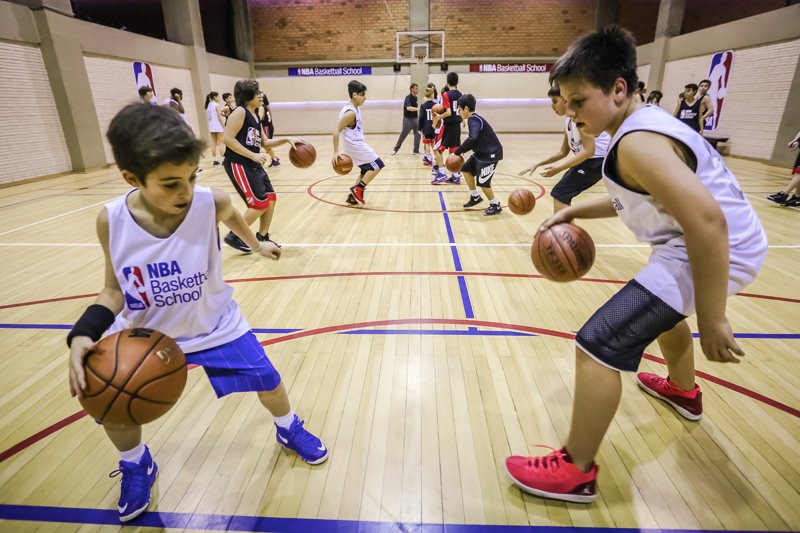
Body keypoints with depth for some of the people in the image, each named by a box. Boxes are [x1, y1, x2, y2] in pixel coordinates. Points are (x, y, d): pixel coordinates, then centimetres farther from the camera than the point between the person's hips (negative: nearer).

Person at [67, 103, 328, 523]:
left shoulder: (211, 203, -24)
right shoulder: (111, 220, -20)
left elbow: (231, 215, 3)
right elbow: (114, 289, -7)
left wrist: (257, 244, 19)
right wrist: (83, 335, -22)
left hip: (213, 326, -1)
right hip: (143, 333, 2)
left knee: (267, 380, 5)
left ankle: (288, 430, 40)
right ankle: (137, 467, 41)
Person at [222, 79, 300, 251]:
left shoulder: (255, 117, 16)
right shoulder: (240, 112, -11)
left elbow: (265, 143, 20)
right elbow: (227, 138, -20)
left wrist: (287, 139, 8)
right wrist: (253, 155, -22)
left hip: (253, 165, 9)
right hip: (238, 164, -9)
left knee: (270, 198, 9)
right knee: (259, 204, -11)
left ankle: (262, 237, 23)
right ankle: (234, 236, 3)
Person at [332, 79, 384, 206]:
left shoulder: (354, 108, 9)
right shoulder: (350, 112, -20)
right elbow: (336, 131, -25)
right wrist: (336, 152, -28)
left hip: (357, 145, 10)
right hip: (355, 146, -10)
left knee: (367, 170, 19)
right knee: (377, 166, -6)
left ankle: (353, 196, 18)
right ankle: (357, 189, -5)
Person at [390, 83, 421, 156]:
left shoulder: (415, 98, 9)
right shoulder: (408, 97, -15)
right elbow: (408, 108, -31)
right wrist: (418, 108, -40)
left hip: (415, 118, 7)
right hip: (408, 119, -7)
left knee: (418, 134, 1)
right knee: (403, 135, -1)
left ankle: (416, 151, 10)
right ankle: (395, 149, 13)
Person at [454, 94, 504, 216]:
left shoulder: (474, 120, -19)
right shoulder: (474, 119, 11)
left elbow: (472, 139, -34)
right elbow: (474, 140, 16)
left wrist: (458, 151, -26)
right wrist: (461, 151, 5)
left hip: (491, 153, -10)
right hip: (482, 152, 10)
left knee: (482, 182, -8)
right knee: (466, 169, 17)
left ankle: (495, 206, 8)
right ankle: (475, 197, 28)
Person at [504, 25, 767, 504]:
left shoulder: (636, 142, -25)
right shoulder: (646, 122, 8)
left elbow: (708, 221, -32)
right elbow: (644, 197, 19)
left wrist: (711, 320, -27)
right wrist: (578, 210, 7)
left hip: (712, 250, -11)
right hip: (733, 244, 11)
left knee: (598, 345, -16)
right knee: (661, 308, 37)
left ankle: (575, 473, -1)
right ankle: (684, 392, 61)